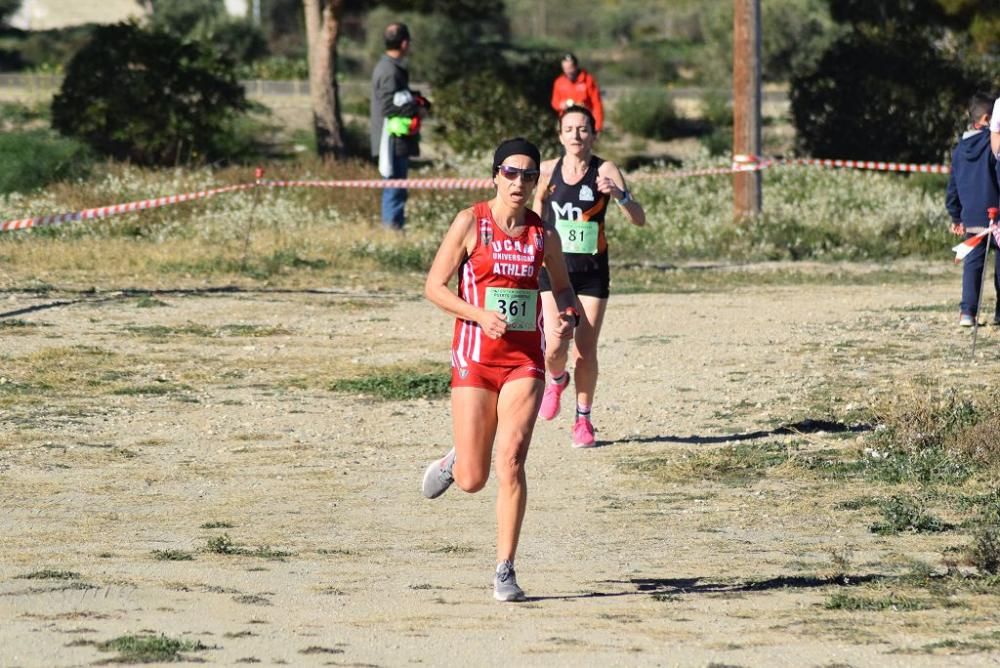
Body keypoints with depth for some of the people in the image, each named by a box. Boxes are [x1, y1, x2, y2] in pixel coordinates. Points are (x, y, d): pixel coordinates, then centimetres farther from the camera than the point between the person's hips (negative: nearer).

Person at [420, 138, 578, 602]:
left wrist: (568, 316, -1)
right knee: (473, 479, 1)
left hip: (524, 359, 2)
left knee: (511, 459, -14)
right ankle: (453, 462, 40)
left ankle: (505, 571, -7)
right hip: (475, 356, -2)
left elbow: (561, 286, 21)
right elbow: (434, 286, -3)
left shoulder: (543, 233, 5)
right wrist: (480, 315, -18)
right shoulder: (471, 223, -4)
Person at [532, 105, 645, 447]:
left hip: (592, 270, -1)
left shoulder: (604, 171, -8)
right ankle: (557, 380, 25)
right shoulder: (548, 170, -2)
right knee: (555, 347, -11)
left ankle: (583, 419, 19)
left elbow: (639, 219, -16)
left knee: (586, 351, 1)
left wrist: (617, 194, -33)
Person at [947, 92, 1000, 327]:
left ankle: (967, 311, -5)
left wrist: (955, 216, 23)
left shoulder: (960, 148, 11)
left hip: (970, 217, 5)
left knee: (973, 262, 6)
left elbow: (953, 185, 16)